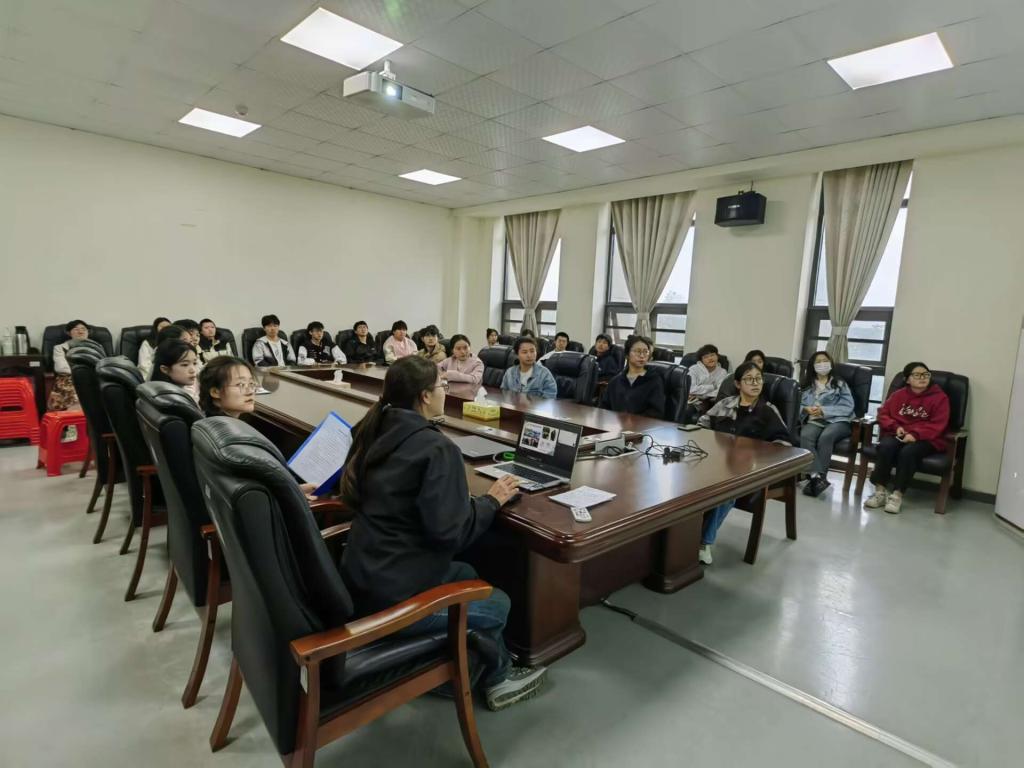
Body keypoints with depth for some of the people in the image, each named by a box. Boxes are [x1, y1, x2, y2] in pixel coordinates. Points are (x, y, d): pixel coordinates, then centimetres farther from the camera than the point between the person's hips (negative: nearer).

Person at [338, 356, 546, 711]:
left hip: (361, 579, 8)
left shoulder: (374, 431, 2)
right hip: (394, 595, -8)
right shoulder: (437, 448, -22)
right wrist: (491, 500, -7)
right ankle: (498, 678, 39)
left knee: (467, 575, 24)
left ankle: (492, 669, 35)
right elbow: (451, 532, -24)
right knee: (498, 605, 13)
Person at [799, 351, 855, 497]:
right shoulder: (807, 385, 22)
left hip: (837, 421, -1)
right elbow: (799, 406, 13)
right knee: (805, 436, -35)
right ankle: (817, 477, -44)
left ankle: (818, 477, -34)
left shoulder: (840, 384, 14)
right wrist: (806, 409, -10)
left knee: (825, 437, -37)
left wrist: (824, 410, -11)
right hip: (813, 421, 2)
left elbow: (848, 407, 1)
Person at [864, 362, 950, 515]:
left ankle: (897, 494, -27)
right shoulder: (899, 394, 13)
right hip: (898, 435, 3)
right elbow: (883, 414, 11)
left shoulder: (939, 397, 3)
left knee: (908, 452, -35)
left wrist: (916, 434, -22)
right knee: (885, 446, -32)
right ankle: (880, 490, -24)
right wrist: (896, 427, -9)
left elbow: (938, 425, -7)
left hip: (925, 439, -2)